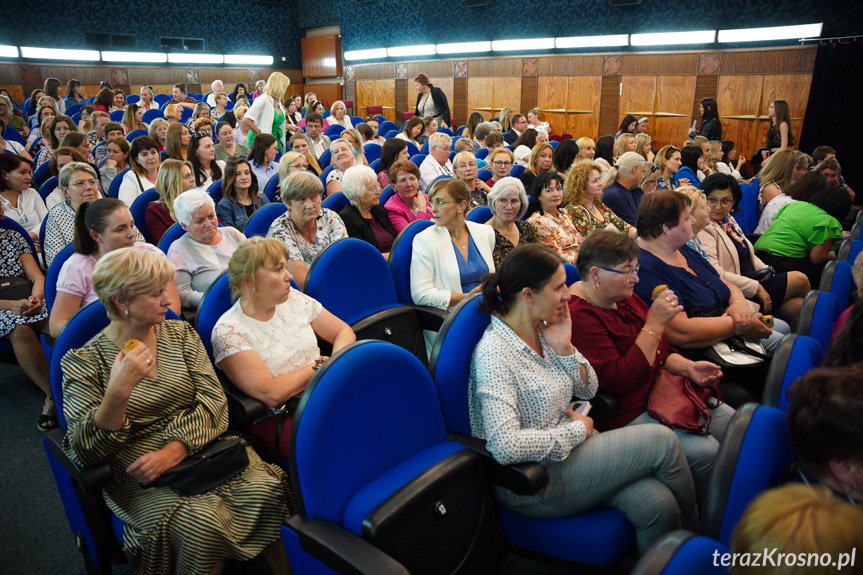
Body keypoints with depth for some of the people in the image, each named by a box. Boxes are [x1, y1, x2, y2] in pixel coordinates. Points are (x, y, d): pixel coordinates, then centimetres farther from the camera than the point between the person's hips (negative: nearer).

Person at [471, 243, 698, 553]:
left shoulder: (544, 330, 2)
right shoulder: (493, 353, -23)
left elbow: (588, 390, 10)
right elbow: (506, 446, -31)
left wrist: (565, 348, -9)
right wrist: (577, 430, -18)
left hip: (569, 449, 7)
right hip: (533, 485, -7)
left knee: (658, 506, -16)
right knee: (661, 440, -11)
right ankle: (693, 529, 15)